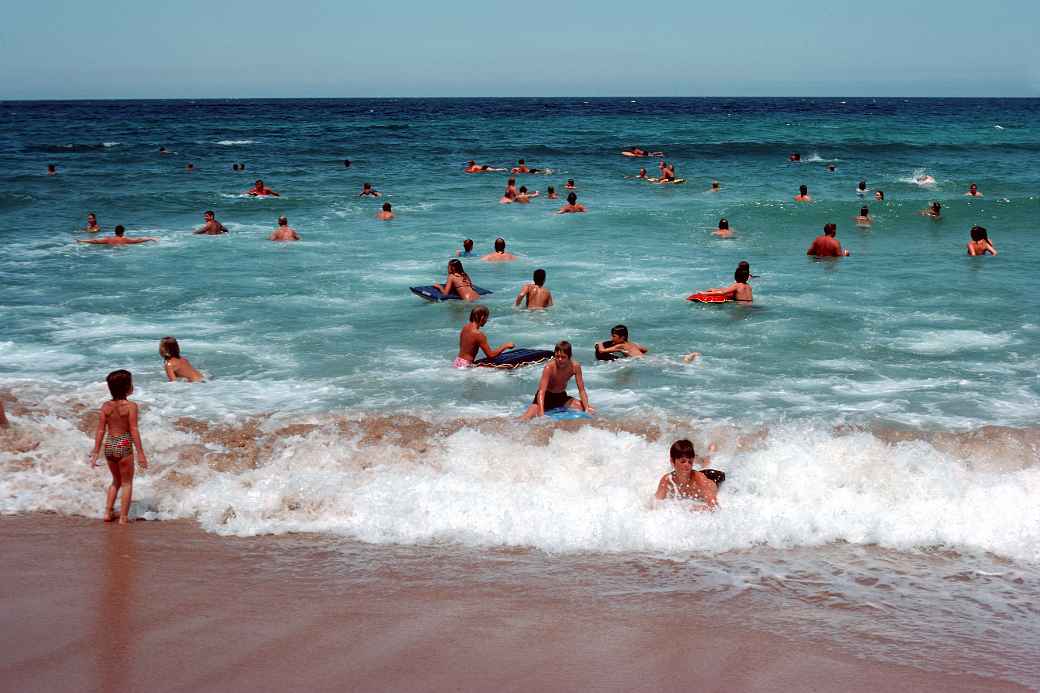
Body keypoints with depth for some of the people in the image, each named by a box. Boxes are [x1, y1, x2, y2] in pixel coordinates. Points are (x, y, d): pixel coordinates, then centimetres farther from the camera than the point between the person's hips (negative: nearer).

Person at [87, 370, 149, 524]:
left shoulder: (106, 406, -1)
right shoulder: (131, 406, -13)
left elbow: (100, 431, 0)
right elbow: (134, 430, -15)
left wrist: (95, 453, 7)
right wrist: (141, 453, -11)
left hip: (109, 446, 5)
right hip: (124, 446, -4)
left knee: (116, 481, 25)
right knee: (127, 483, 11)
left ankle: (108, 512, 22)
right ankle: (123, 517, 10)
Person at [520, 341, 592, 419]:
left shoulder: (575, 367, -17)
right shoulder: (549, 368, -28)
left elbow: (582, 390, -10)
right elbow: (541, 391, -33)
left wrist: (586, 408, -23)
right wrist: (541, 413, -46)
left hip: (562, 397, 5)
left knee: (591, 410, -6)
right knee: (524, 420, -27)